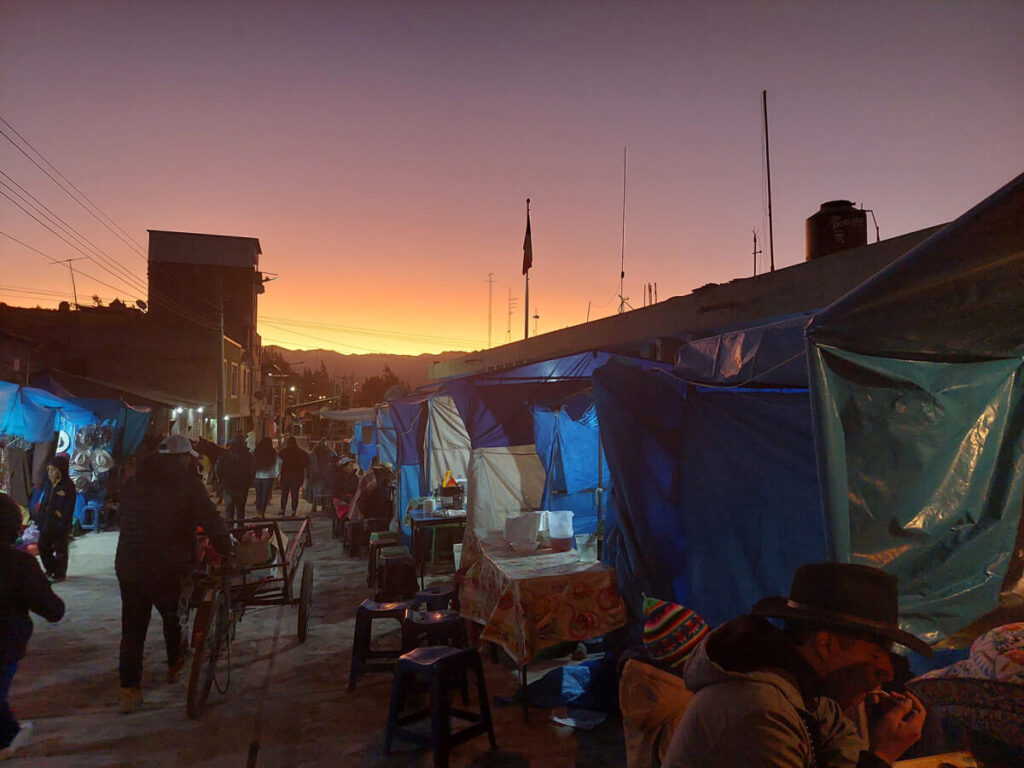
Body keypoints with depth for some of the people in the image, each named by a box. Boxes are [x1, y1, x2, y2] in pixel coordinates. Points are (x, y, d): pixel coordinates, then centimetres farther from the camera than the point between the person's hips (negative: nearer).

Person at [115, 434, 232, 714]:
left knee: (132, 628, 13)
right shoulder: (188, 483, -9)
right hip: (167, 568, -4)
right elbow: (212, 522, -11)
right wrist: (226, 550, 3)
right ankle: (175, 666, 37)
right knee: (173, 617, 20)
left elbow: (123, 519, 20)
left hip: (128, 566, 5)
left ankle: (129, 690, 16)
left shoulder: (133, 483, 9)